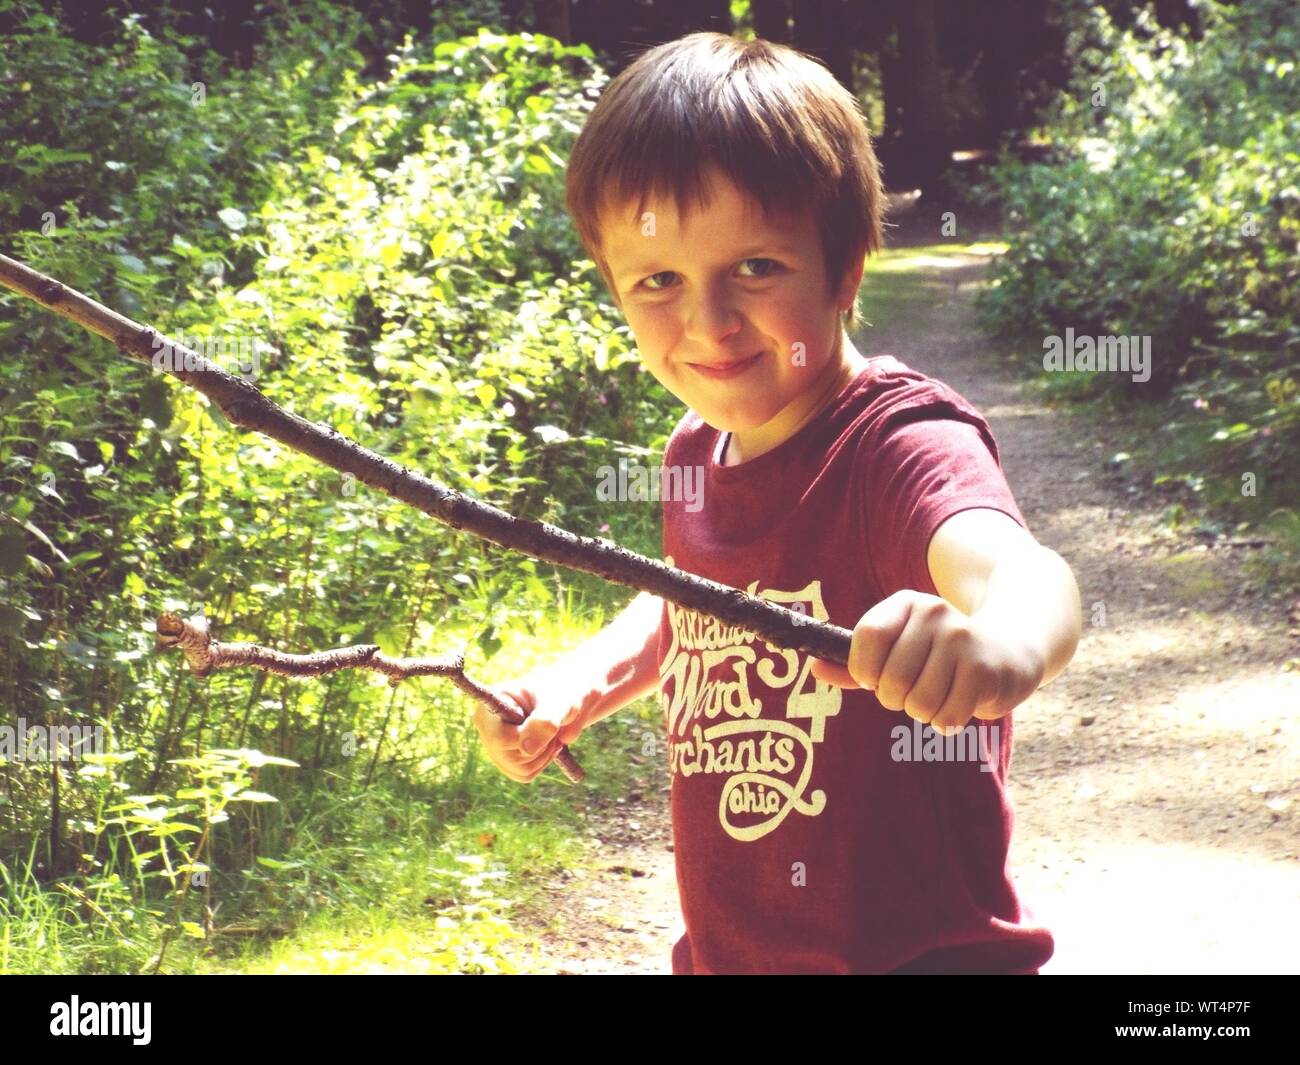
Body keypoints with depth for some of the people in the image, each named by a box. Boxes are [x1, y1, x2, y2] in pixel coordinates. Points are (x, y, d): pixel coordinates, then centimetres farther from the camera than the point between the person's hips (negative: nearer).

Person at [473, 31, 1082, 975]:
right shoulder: (700, 452, -2)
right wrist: (580, 685, 1)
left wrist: (1007, 632, -67)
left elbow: (1013, 568, -45)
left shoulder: (902, 449, -24)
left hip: (915, 952, -7)